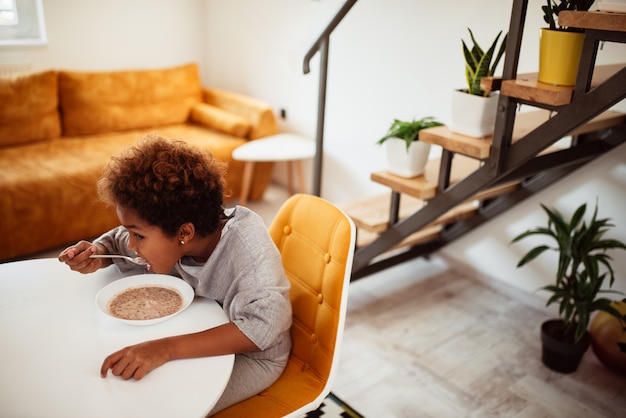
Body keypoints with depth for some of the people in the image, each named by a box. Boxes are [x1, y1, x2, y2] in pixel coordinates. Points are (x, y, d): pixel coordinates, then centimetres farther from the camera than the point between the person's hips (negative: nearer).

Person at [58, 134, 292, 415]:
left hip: (252, 355, -6)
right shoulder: (166, 230, -15)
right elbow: (117, 240, 5)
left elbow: (266, 323, -43)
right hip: (204, 334, 6)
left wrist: (166, 348, -49)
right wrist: (97, 254, -19)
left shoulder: (244, 237, -33)